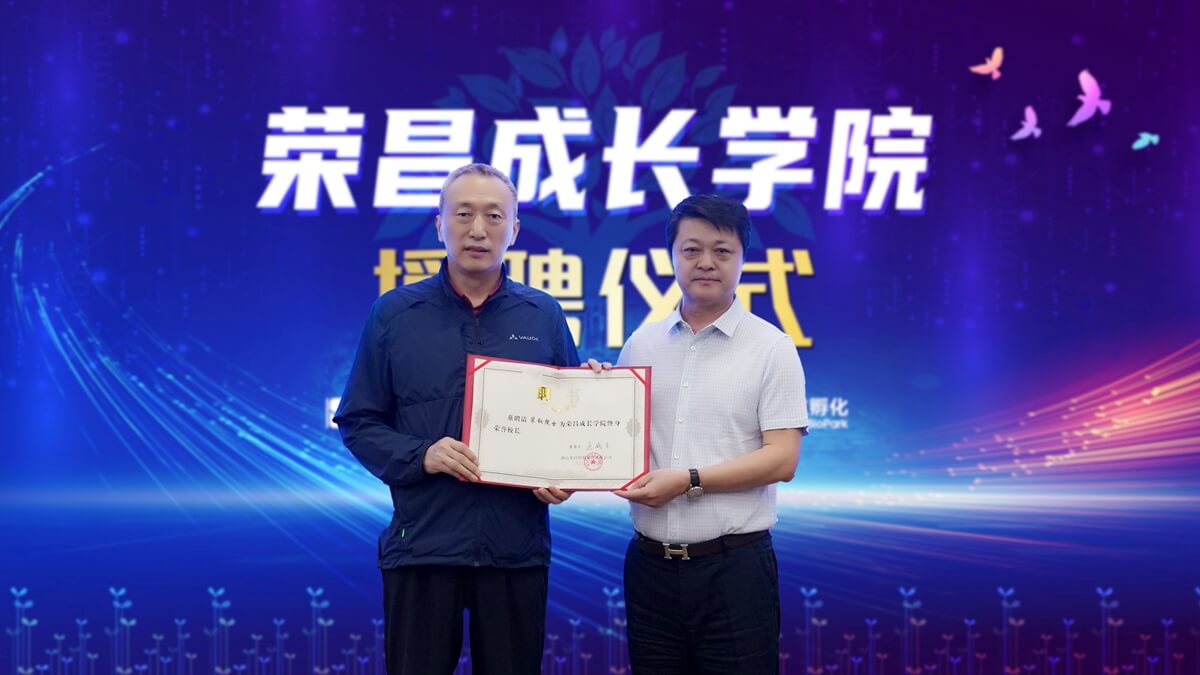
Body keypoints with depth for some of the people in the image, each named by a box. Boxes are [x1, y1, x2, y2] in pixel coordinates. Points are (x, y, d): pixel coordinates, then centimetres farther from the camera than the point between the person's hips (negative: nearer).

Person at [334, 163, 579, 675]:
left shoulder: (544, 317, 6)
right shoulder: (395, 315, 1)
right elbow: (358, 423, 2)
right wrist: (420, 456, -15)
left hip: (517, 548, 2)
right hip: (421, 544, -1)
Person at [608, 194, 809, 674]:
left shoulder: (771, 348, -3)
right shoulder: (641, 344, 9)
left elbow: (782, 459, -10)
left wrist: (689, 481, -17)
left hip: (733, 566, -4)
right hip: (650, 563, 4)